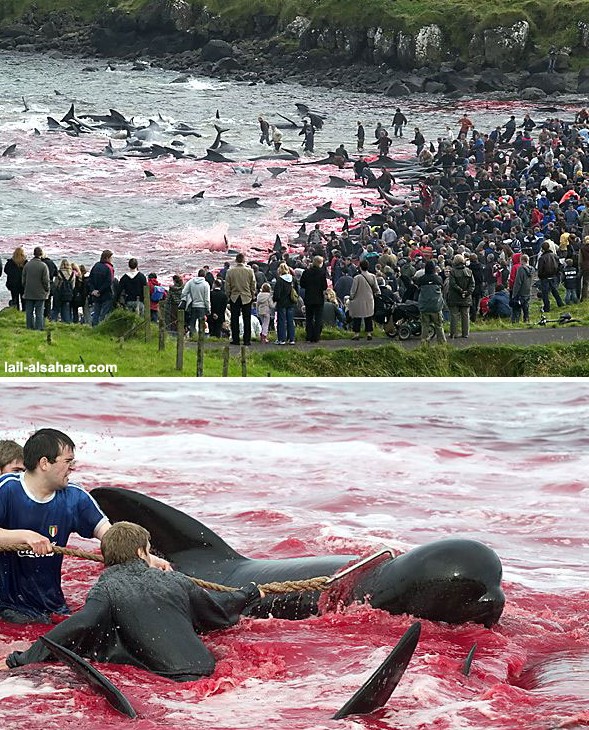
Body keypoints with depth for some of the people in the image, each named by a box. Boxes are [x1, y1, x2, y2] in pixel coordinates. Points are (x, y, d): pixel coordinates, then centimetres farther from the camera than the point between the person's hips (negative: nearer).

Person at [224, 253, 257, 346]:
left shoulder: (230, 271, -5)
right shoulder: (249, 271, -5)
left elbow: (227, 286, 0)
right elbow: (253, 286, 2)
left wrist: (228, 296, 12)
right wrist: (253, 296, 15)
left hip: (234, 298, 0)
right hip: (247, 298, 0)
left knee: (235, 320, 5)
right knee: (247, 320, 3)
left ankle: (235, 339, 4)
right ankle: (247, 340, 2)